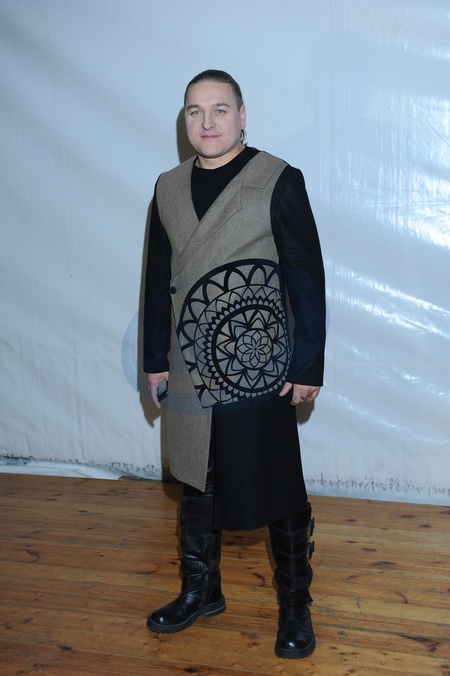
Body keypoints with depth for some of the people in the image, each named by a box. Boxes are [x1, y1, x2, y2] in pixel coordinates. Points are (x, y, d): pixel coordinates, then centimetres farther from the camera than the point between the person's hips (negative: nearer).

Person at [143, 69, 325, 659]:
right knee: (196, 483, 17)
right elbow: (159, 279, 13)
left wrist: (308, 366, -9)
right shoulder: (168, 188, 9)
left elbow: (308, 278, -7)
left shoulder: (279, 182, -6)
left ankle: (295, 607, 26)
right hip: (191, 368, 5)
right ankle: (201, 592, 37)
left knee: (279, 490, 6)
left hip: (259, 368, -5)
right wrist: (154, 358, 12)